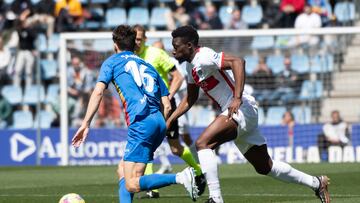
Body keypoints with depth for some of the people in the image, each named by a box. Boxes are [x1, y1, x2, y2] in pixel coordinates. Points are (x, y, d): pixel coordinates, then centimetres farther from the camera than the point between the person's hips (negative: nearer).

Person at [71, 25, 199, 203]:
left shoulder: (112, 62, 14)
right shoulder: (148, 66, 28)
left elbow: (98, 92, -1)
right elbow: (166, 106, 20)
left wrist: (86, 124, -3)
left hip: (141, 123, -7)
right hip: (159, 123, 7)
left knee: (132, 184, -12)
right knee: (123, 169, 21)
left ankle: (180, 178, -27)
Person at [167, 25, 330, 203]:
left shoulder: (204, 57, -16)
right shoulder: (191, 66, 14)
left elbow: (237, 61, -30)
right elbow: (190, 99, 26)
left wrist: (237, 98, -38)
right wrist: (170, 120, 19)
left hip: (241, 109, -10)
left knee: (203, 143, -25)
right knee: (264, 167, 17)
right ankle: (316, 183, 29)